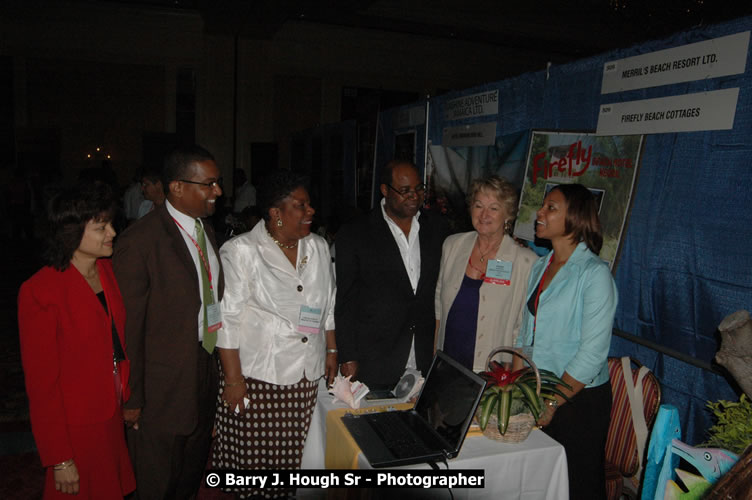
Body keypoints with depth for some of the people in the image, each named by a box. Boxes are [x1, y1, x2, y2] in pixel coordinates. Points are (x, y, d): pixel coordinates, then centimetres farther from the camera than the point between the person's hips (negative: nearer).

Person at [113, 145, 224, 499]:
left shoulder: (206, 230, 5)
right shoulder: (140, 241, -20)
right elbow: (129, 327, -17)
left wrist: (218, 364, 11)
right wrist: (131, 398, -13)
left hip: (205, 374, 7)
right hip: (162, 387, -7)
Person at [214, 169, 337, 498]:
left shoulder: (318, 248, 7)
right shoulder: (241, 251, -9)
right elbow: (228, 319, -10)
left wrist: (332, 351, 13)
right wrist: (232, 379, -12)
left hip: (308, 375, 5)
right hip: (257, 376, -4)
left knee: (295, 454, 10)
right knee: (252, 454, 5)